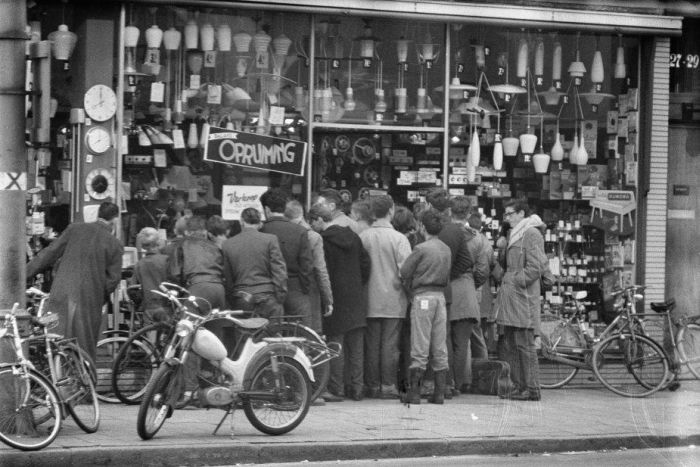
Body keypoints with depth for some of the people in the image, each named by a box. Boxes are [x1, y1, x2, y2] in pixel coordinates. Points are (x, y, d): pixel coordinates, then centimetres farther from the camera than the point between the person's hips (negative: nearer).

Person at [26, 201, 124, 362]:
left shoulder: (74, 229, 5)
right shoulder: (114, 244, 0)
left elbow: (50, 253, 3)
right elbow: (113, 278, -2)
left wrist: (27, 271, 8)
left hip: (62, 294, 2)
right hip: (89, 299, -2)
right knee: (85, 346, 7)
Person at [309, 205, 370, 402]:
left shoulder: (322, 241, -12)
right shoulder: (353, 237, 8)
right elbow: (365, 264, 8)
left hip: (335, 298, -6)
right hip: (356, 300, 6)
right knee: (356, 346, 8)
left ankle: (336, 389, -1)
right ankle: (356, 388, 11)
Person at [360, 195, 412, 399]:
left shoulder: (362, 237, -3)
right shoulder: (398, 238, -11)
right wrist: (400, 284, 4)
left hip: (370, 300, 3)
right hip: (393, 299, -3)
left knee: (372, 344, 8)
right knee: (390, 344, 2)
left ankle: (373, 386, 11)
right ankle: (388, 386, 2)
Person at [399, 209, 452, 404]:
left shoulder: (421, 248, -10)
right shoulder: (447, 250, 9)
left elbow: (404, 272, -6)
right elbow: (447, 276, 11)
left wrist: (411, 287, 10)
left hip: (423, 296, -5)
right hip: (441, 295, 5)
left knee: (420, 347, -4)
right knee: (440, 348, 7)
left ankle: (414, 391, -3)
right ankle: (439, 392, 7)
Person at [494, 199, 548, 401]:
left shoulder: (532, 235, -8)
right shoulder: (512, 235, 21)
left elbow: (534, 269, -14)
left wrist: (515, 282, -12)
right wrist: (504, 283, 14)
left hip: (523, 297, -9)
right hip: (509, 301, 9)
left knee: (524, 344, -9)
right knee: (509, 346, 8)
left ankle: (532, 388, -7)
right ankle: (519, 386, 13)